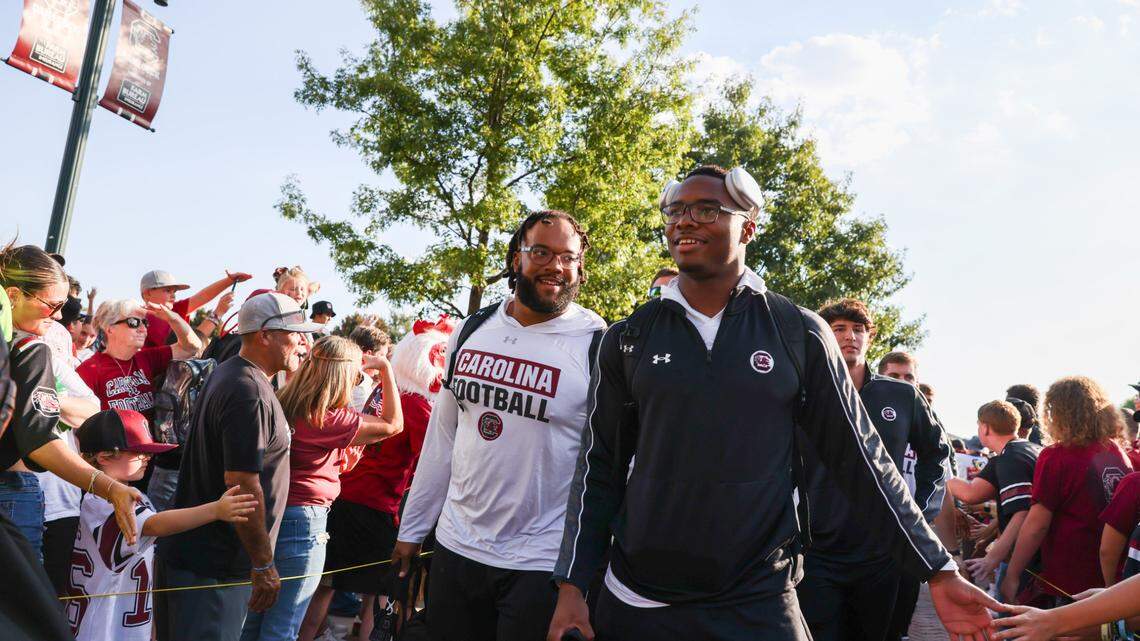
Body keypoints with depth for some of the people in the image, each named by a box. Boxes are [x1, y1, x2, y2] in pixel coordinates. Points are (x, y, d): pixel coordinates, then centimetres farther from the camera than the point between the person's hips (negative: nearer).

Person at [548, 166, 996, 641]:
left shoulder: (800, 334, -2)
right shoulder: (628, 338, 2)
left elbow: (860, 458, 2)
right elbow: (599, 468, 6)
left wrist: (939, 571, 0)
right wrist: (572, 586, 0)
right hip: (635, 602, 2)